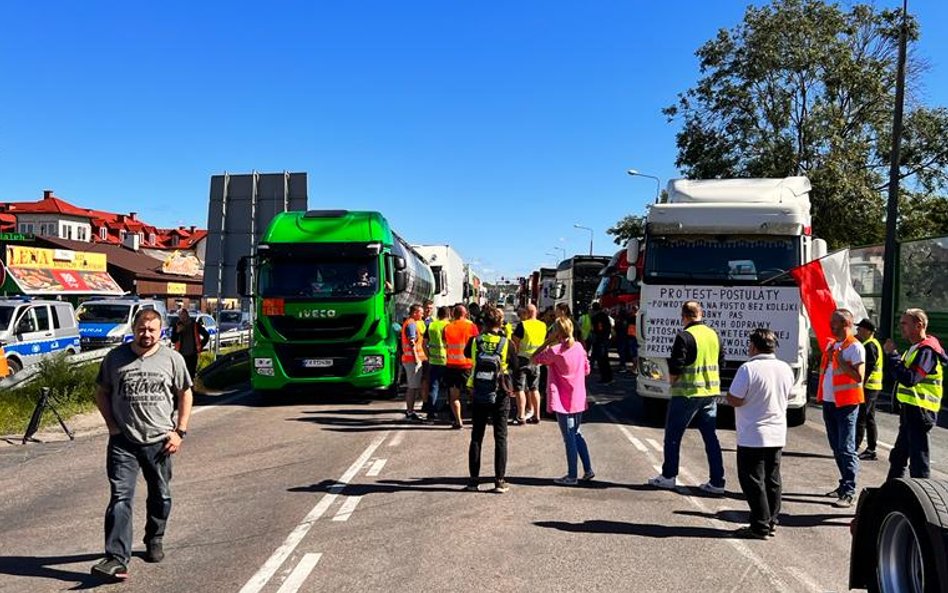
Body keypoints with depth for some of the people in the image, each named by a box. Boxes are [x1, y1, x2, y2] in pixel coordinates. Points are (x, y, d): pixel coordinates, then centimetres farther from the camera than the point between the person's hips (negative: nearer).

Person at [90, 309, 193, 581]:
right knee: (120, 498, -9)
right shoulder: (115, 358, 2)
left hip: (160, 441, 1)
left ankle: (154, 541, 35)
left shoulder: (172, 359, 1)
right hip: (123, 442, -1)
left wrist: (180, 431, -2)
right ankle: (116, 559, -10)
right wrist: (112, 426, -1)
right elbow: (101, 393, 11)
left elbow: (185, 395, 6)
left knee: (160, 496, 14)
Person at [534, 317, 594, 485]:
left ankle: (572, 476, 8)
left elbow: (535, 359, -7)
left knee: (569, 438, 1)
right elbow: (586, 369, 10)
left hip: (563, 400, -6)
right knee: (576, 434, 20)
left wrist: (548, 341, -9)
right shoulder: (579, 347, 2)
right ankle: (588, 470, 21)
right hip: (578, 399, 6)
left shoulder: (555, 351, -17)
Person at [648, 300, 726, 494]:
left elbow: (675, 367, -18)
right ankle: (717, 482, 12)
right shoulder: (714, 335, 7)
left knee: (673, 435, 8)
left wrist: (672, 381, 1)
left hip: (687, 393, -6)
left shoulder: (684, 337, -15)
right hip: (711, 393, 6)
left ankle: (669, 476, 15)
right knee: (711, 437, 12)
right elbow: (721, 363, 13)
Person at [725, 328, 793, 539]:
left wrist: (728, 394, 1)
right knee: (772, 480, 16)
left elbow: (734, 400, -19)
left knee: (753, 481, 2)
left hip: (752, 437, -7)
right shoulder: (785, 369, 3)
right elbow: (786, 396, 16)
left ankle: (760, 526, 4)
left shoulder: (748, 369, -19)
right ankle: (771, 522, 23)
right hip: (778, 435, 7)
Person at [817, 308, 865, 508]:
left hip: (846, 404, -8)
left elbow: (858, 377, -19)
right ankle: (845, 484, 24)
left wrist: (839, 360, -21)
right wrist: (821, 396, 15)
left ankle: (849, 492, -7)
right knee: (836, 448, 14)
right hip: (829, 402, 8)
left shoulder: (855, 347, -11)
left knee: (846, 449, -8)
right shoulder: (831, 345, 14)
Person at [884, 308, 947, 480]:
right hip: (910, 410, 11)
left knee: (918, 460, -6)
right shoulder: (915, 348, 15)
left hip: (920, 412, -11)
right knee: (898, 457, 21)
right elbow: (903, 373, 23)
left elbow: (909, 378, -28)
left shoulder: (927, 350, -18)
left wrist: (892, 354, -22)